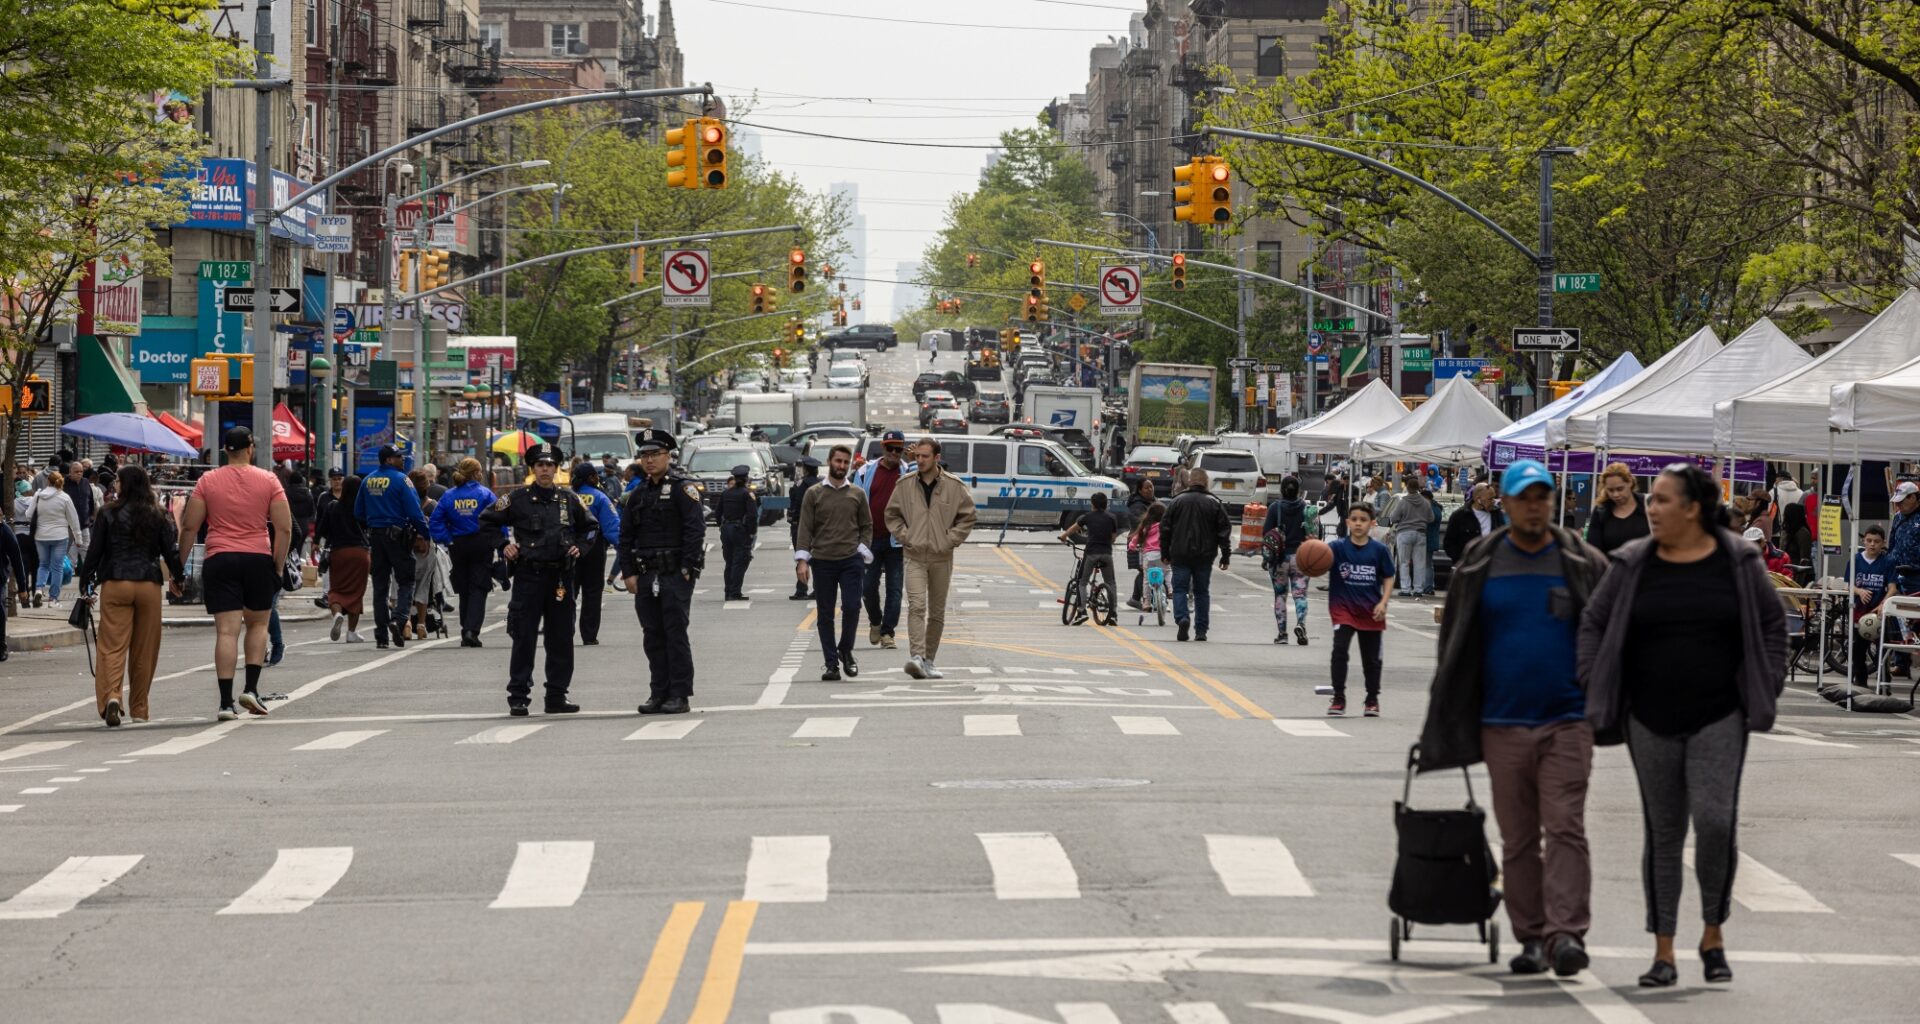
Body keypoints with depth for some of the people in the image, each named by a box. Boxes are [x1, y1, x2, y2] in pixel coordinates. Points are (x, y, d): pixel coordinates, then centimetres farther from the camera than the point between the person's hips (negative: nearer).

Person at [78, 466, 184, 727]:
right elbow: (170, 550, 7)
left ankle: (110, 696, -29)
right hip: (149, 584, 2)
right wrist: (178, 578, 23)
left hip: (114, 585, -2)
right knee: (144, 649, 10)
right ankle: (138, 708, 17)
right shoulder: (158, 517, 4)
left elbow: (94, 551, 0)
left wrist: (86, 582, 11)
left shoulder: (108, 515, -1)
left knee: (112, 645, -5)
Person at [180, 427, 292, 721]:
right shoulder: (268, 481, 1)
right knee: (258, 623, 18)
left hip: (219, 560, 0)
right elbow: (284, 528, -2)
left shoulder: (208, 481, 2)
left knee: (226, 630, -3)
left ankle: (226, 702, -9)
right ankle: (251, 688, 6)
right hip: (258, 559, 0)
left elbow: (190, 527, 0)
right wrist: (278, 565, 8)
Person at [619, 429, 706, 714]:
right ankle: (659, 693, 11)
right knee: (653, 636, 7)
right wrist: (629, 572, 6)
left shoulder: (683, 489, -4)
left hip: (675, 574, -6)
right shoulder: (638, 494, 15)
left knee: (675, 634, -7)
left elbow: (696, 529, -11)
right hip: (646, 576, 6)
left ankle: (680, 695, -4)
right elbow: (626, 536, 16)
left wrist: (686, 569, -16)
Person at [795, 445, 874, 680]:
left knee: (851, 607, -11)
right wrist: (802, 559, -6)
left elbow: (867, 526, 13)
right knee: (825, 614, 1)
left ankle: (845, 650, 12)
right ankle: (831, 663, 7)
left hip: (851, 561, 0)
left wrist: (863, 552, -1)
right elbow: (805, 528, 3)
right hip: (822, 561, 0)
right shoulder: (814, 494, 6)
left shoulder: (857, 494, 10)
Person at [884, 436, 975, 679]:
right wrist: (904, 536, -1)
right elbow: (892, 514, 12)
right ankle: (916, 656, -28)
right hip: (914, 557, -1)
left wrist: (950, 540, -4)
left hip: (941, 558, 1)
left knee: (937, 612, 9)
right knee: (917, 606, -18)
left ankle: (929, 661, 19)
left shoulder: (954, 486, -1)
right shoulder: (905, 485, 2)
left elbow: (967, 517, 6)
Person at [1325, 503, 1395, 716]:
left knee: (1371, 657, 11)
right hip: (1343, 608, -2)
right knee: (1340, 649, -17)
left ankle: (1372, 699, 28)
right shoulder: (1337, 547, -7)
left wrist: (1383, 603, -9)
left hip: (1371, 611, 2)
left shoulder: (1379, 550, -3)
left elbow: (1388, 578, 4)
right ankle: (1338, 698, -5)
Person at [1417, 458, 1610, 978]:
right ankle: (1531, 937, 13)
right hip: (1501, 723, 2)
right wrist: (1444, 720, 11)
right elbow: (1454, 644, 12)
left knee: (1565, 828, -11)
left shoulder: (1584, 564, 4)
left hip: (1566, 721, -2)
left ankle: (1566, 933, -15)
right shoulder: (1479, 565, 7)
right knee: (1517, 838, 6)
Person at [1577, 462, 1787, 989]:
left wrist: (1767, 687, 2)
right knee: (1663, 832, 6)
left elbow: (1772, 623, 8)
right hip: (1651, 721, 2)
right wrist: (1596, 692, 2)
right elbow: (1593, 623, 9)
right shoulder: (1632, 565, 3)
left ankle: (1713, 934, 7)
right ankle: (1664, 951, 12)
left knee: (1714, 822, -14)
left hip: (1719, 718, -2)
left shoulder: (1738, 562, 0)